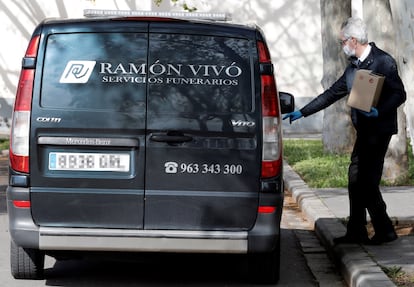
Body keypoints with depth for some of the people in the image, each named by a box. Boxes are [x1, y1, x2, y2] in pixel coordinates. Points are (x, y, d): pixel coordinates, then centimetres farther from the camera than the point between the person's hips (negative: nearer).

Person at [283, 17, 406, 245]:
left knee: (367, 181, -9)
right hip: (364, 131, 9)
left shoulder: (383, 62, -11)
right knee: (355, 180, 10)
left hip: (379, 130, -9)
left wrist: (379, 112, -27)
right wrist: (302, 113, 20)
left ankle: (385, 231, 0)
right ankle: (356, 232, 17)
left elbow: (399, 94, -13)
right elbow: (332, 93, 20)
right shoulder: (353, 67, 15)